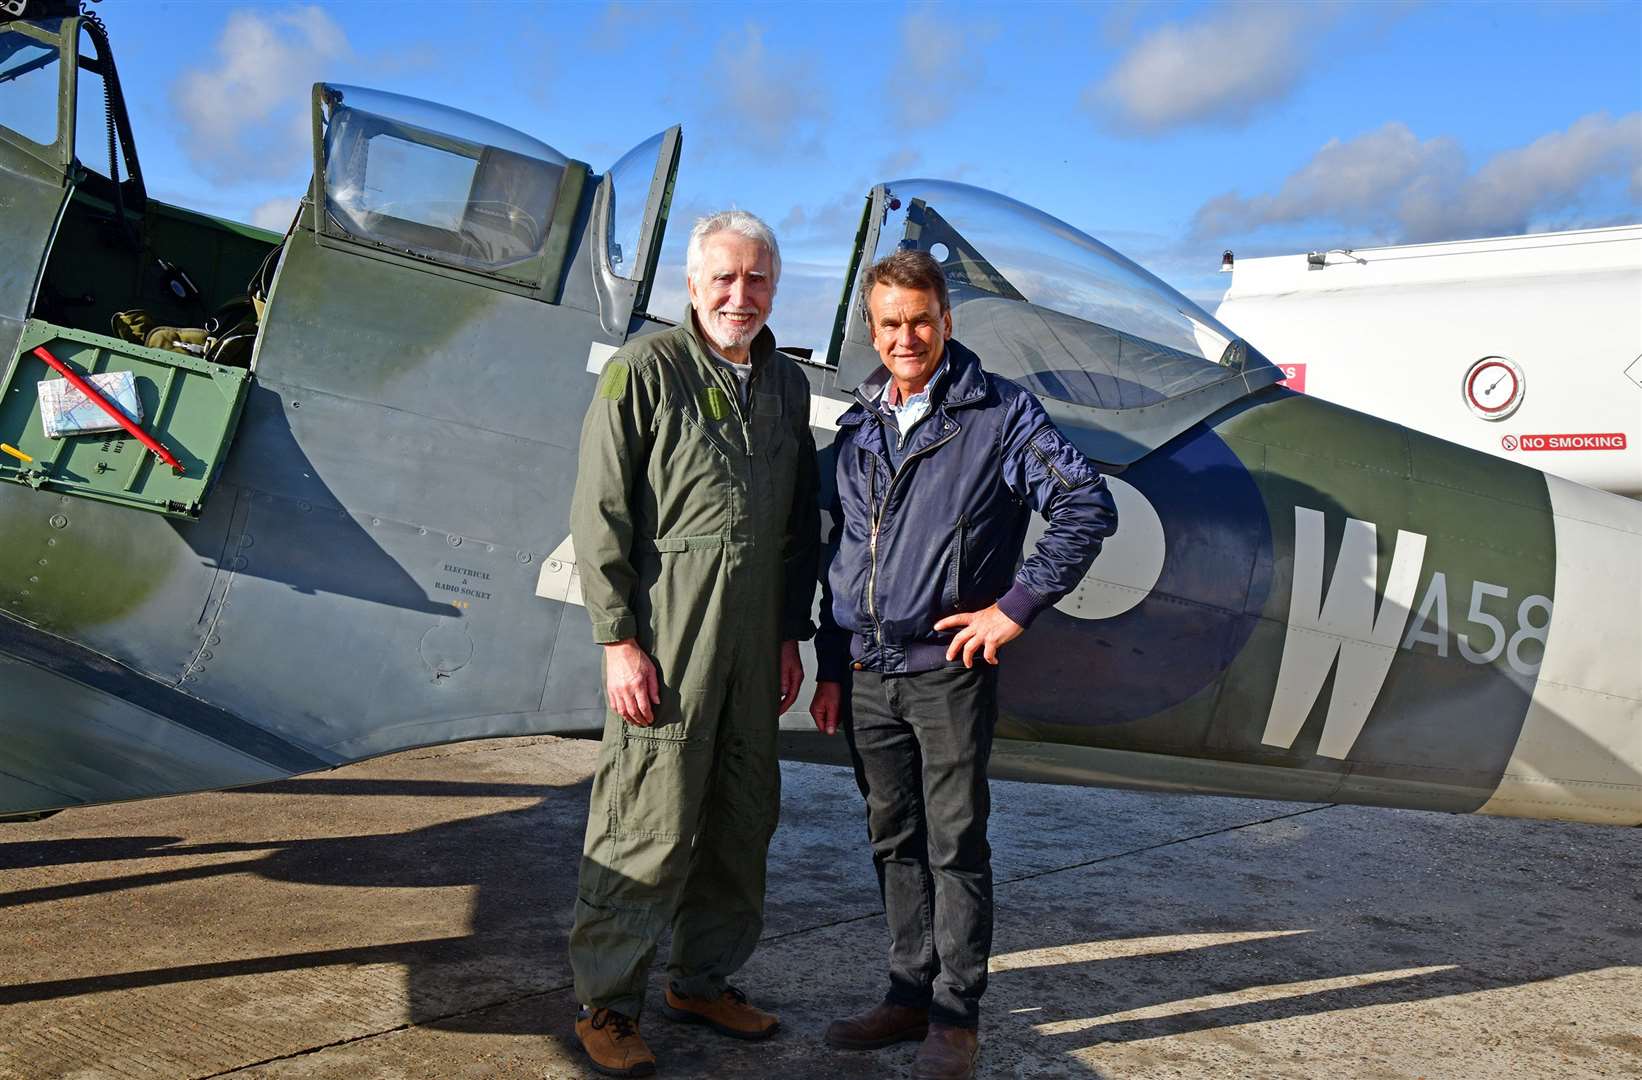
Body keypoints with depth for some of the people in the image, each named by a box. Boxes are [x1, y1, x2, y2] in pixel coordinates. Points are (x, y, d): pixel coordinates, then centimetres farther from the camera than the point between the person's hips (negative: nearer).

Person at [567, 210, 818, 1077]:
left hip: (753, 639, 7)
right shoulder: (643, 370, -4)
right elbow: (599, 515, -8)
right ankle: (606, 1005, 13)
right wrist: (618, 639, -13)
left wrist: (791, 633, 14)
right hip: (665, 635, -6)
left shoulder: (787, 384, 14)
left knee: (743, 819, 12)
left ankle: (704, 981, 30)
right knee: (649, 824, -4)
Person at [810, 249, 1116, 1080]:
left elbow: (1088, 506, -9)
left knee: (956, 845, 3)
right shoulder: (859, 426, 12)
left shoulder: (999, 413, -4)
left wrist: (1016, 606, -12)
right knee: (894, 841, 14)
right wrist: (828, 668, 13)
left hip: (949, 671, -5)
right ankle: (909, 996, 28)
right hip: (866, 675, 5)